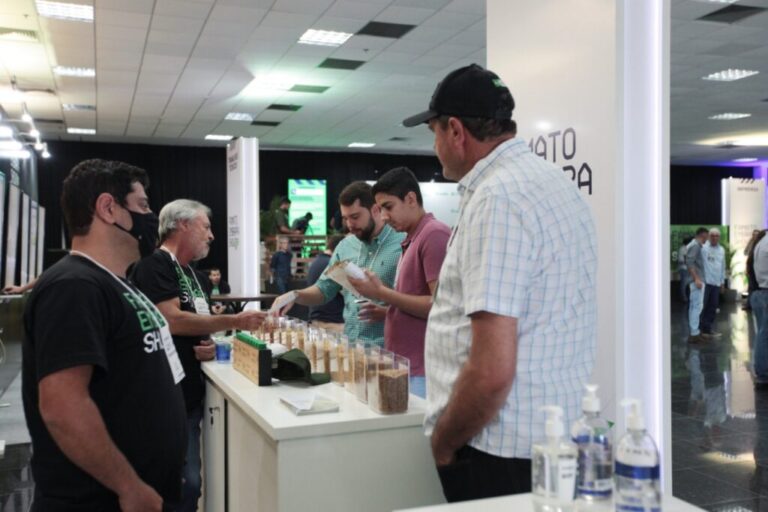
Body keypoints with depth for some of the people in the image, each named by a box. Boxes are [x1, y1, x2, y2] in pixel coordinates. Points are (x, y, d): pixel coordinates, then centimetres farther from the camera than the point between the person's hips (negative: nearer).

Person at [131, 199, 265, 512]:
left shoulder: (188, 271, 16)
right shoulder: (155, 265, -12)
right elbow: (172, 320, -24)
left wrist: (207, 345, 0)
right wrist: (234, 322, -21)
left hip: (191, 391, 9)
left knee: (187, 482, 15)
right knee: (184, 484, -6)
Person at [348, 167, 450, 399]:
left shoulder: (435, 235, -12)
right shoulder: (412, 239, 15)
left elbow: (441, 305, -19)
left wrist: (381, 292, -14)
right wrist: (383, 310, 7)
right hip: (404, 366, 8)